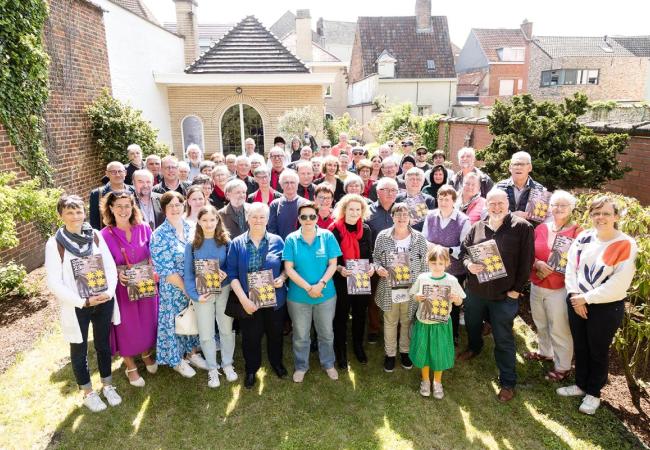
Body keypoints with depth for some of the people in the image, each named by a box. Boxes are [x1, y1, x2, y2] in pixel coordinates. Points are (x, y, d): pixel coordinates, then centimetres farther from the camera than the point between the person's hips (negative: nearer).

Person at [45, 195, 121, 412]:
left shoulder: (96, 236, -3)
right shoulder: (55, 243, -12)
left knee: (103, 344, 19)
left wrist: (109, 292, -16)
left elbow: (111, 267, 0)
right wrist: (83, 301, -19)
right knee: (79, 350, 15)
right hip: (76, 307, -2)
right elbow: (54, 283, -13)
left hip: (103, 302, 3)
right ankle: (88, 393, 36)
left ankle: (108, 385, 39)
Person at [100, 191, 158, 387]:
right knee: (127, 325, 12)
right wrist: (118, 275, -24)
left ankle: (147, 354, 46)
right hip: (123, 287, -2)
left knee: (147, 322, 17)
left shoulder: (144, 228, -6)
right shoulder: (105, 235, -12)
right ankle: (131, 367, 34)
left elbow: (152, 255, 4)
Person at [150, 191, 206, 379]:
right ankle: (177, 360, 30)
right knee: (175, 321, 10)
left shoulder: (191, 228, 0)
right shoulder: (159, 235, -14)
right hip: (173, 289, -4)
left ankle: (191, 352, 37)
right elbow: (165, 269, -15)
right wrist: (185, 289, -14)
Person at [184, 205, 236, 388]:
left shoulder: (226, 242, -2)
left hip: (224, 291, 0)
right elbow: (188, 273, -3)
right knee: (206, 334, 7)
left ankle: (227, 364, 33)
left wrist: (226, 274, -19)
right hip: (202, 293, 0)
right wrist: (195, 295, -13)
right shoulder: (192, 245, -3)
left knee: (227, 330, 11)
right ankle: (212, 368, 27)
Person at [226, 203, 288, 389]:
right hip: (249, 301, -1)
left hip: (275, 299, 1)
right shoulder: (236, 243, -5)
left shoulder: (277, 241, -2)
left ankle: (277, 362, 45)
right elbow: (232, 274, -7)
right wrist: (244, 299, -15)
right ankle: (251, 370, 37)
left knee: (275, 333, 19)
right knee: (251, 337, 13)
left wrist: (282, 278, -17)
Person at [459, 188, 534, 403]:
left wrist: (516, 289, -11)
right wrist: (469, 264, -13)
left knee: (503, 340, 4)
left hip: (504, 295, -4)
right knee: (472, 325, 25)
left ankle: (507, 382, 19)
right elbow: (463, 249, 10)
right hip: (475, 290, 5)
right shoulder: (477, 227, 3)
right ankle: (474, 347, 56)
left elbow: (526, 261, -9)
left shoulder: (522, 227, -9)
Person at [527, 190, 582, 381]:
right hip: (536, 286, 5)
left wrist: (552, 268, -20)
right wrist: (538, 264, -13)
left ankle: (562, 367, 22)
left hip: (559, 289, -5)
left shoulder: (577, 232, -11)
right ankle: (545, 352, 45)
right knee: (541, 324, 22)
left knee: (559, 329, 4)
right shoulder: (540, 228, 4)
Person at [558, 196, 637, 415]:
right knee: (580, 347, 18)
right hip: (577, 303, 4)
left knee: (598, 351, 13)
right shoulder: (583, 237, 0)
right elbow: (571, 267, 2)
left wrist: (586, 298, -16)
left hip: (607, 308, -4)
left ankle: (593, 393, 32)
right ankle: (581, 384, 38)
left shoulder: (626, 245, -14)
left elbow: (618, 285, -19)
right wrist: (574, 296, -9)